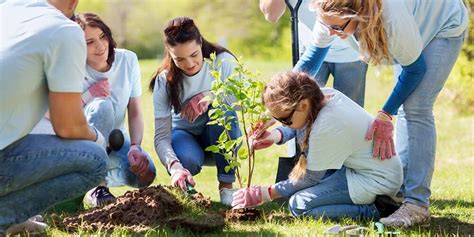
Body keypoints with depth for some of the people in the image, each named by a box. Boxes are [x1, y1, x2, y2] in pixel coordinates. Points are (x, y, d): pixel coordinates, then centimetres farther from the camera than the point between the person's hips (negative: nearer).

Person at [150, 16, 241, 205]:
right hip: (184, 134, -1)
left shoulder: (223, 61, -19)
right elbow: (161, 136, -24)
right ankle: (183, 187, 2)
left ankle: (226, 185, -23)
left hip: (221, 135, 1)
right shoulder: (165, 81, -19)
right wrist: (175, 167, -43)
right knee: (187, 160, -37)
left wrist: (211, 95, -41)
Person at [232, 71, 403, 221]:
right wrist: (275, 136, -7)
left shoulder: (326, 128, -29)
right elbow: (296, 127, 15)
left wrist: (265, 194, -8)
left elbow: (310, 178, -15)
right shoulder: (324, 95, -7)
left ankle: (368, 211, -10)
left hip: (378, 180, -10)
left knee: (298, 205, -16)